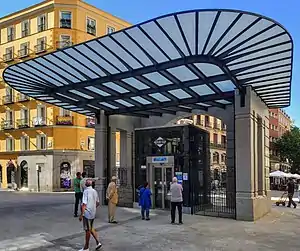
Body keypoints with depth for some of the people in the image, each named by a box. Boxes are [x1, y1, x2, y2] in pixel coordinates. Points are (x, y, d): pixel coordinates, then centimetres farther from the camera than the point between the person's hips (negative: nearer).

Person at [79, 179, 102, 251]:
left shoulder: (86, 191, -16)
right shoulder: (94, 191, 6)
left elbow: (84, 204, -21)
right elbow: (98, 203, 14)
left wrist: (81, 215, -18)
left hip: (87, 213, -7)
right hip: (93, 213, 7)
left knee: (88, 230, 3)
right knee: (91, 228, 21)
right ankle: (98, 242, 16)